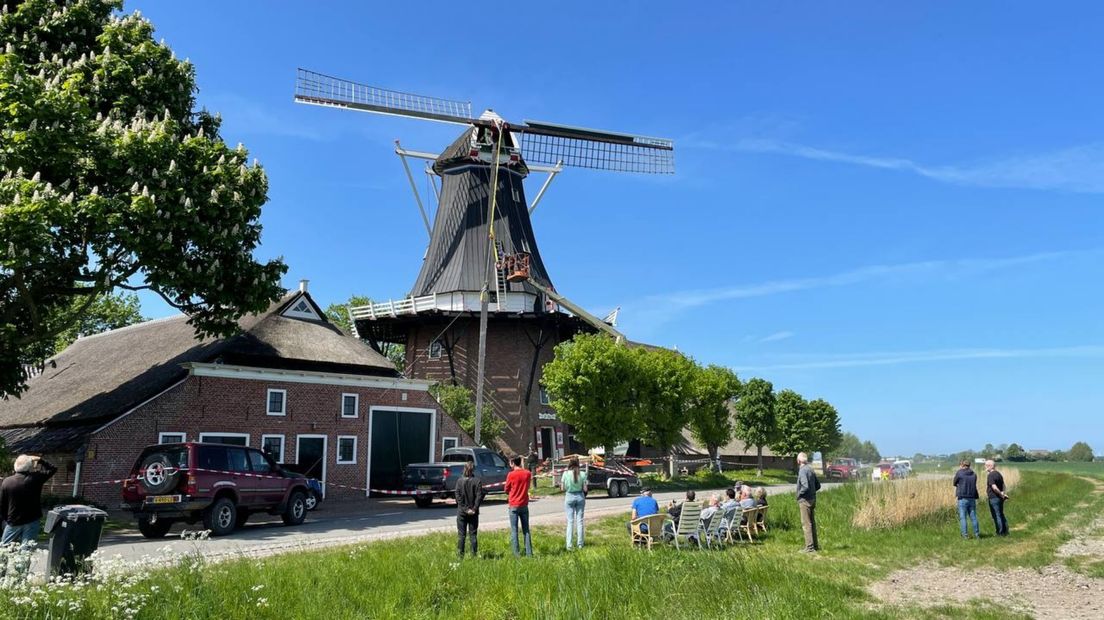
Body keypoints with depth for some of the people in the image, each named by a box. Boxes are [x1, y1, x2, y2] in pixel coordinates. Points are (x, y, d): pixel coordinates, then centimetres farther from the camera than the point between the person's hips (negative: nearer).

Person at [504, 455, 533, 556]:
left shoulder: (511, 475, -12)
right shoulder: (527, 473, 0)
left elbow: (506, 490, -2)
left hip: (513, 505, -4)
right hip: (524, 505, 4)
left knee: (514, 530, 3)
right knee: (526, 530, 11)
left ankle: (516, 553, 2)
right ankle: (529, 553, 10)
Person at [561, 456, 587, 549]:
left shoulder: (566, 474, -10)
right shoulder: (582, 474, -6)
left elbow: (563, 488, -5)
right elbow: (585, 489, -5)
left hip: (569, 497, -1)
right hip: (580, 496, 1)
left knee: (570, 521, 3)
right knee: (579, 521, 10)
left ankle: (569, 545, -1)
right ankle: (580, 544, 14)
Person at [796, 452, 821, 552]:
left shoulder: (802, 471, -17)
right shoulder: (811, 470, 10)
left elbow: (805, 486, -25)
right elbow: (818, 485, 16)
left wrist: (799, 494, -10)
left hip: (805, 500, -9)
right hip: (812, 499, 9)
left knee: (806, 524, -4)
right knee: (812, 523, 15)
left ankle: (809, 547, -3)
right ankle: (815, 545, 22)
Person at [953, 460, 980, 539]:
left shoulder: (959, 473, -4)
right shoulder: (974, 474, 10)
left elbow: (955, 483, 6)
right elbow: (974, 485, 17)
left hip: (962, 499, -5)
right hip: (972, 498, 5)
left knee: (962, 517, -1)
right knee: (973, 517, 12)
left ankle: (965, 535, -3)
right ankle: (976, 534, 17)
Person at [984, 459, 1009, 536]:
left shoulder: (990, 475, -18)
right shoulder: (999, 474, 11)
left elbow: (994, 487, -25)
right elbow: (1003, 485, 15)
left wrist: (1001, 494, -13)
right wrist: (1002, 493, 3)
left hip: (993, 498, -9)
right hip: (1000, 498, 9)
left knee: (996, 516, 0)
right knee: (1001, 515, 17)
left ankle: (1000, 532, 5)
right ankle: (1005, 531, 22)